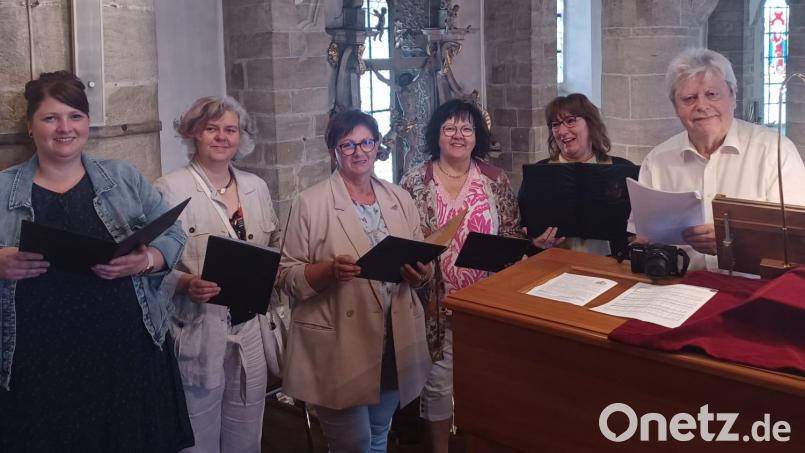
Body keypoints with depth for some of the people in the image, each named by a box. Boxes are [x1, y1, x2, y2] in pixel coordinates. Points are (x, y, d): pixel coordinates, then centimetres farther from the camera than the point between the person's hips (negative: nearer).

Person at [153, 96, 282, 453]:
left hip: (250, 334, 5)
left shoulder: (257, 187, 10)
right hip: (198, 338, -5)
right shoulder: (170, 188, -8)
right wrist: (185, 283, -25)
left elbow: (274, 247, 19)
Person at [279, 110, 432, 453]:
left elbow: (421, 266, 13)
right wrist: (330, 270, -25)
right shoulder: (310, 203, -8)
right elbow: (287, 276, -8)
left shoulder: (400, 199, 7)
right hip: (339, 348, -5)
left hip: (394, 344, 5)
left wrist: (421, 274, -9)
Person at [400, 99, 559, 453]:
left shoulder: (495, 179, 2)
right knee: (439, 380, 7)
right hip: (438, 301, -2)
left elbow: (511, 234, 6)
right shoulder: (414, 183, -4)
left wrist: (534, 241, -13)